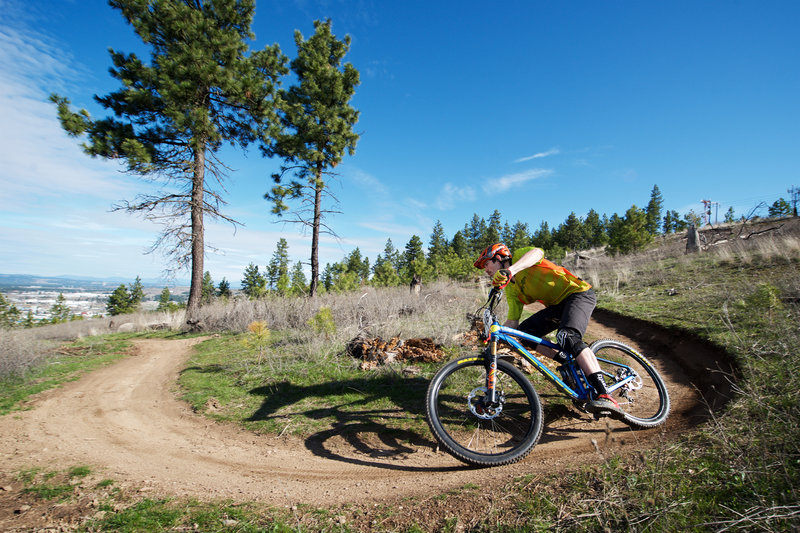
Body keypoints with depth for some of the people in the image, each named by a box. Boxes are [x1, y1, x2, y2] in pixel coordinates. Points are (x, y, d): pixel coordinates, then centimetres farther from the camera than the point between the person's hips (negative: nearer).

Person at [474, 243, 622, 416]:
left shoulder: (520, 256, -8)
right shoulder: (511, 289, 12)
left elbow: (537, 252, -34)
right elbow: (513, 321, 7)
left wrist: (509, 270, -50)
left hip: (579, 293, -8)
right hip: (557, 304, 8)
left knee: (567, 337, -32)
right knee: (524, 332, -8)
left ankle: (604, 396, -33)